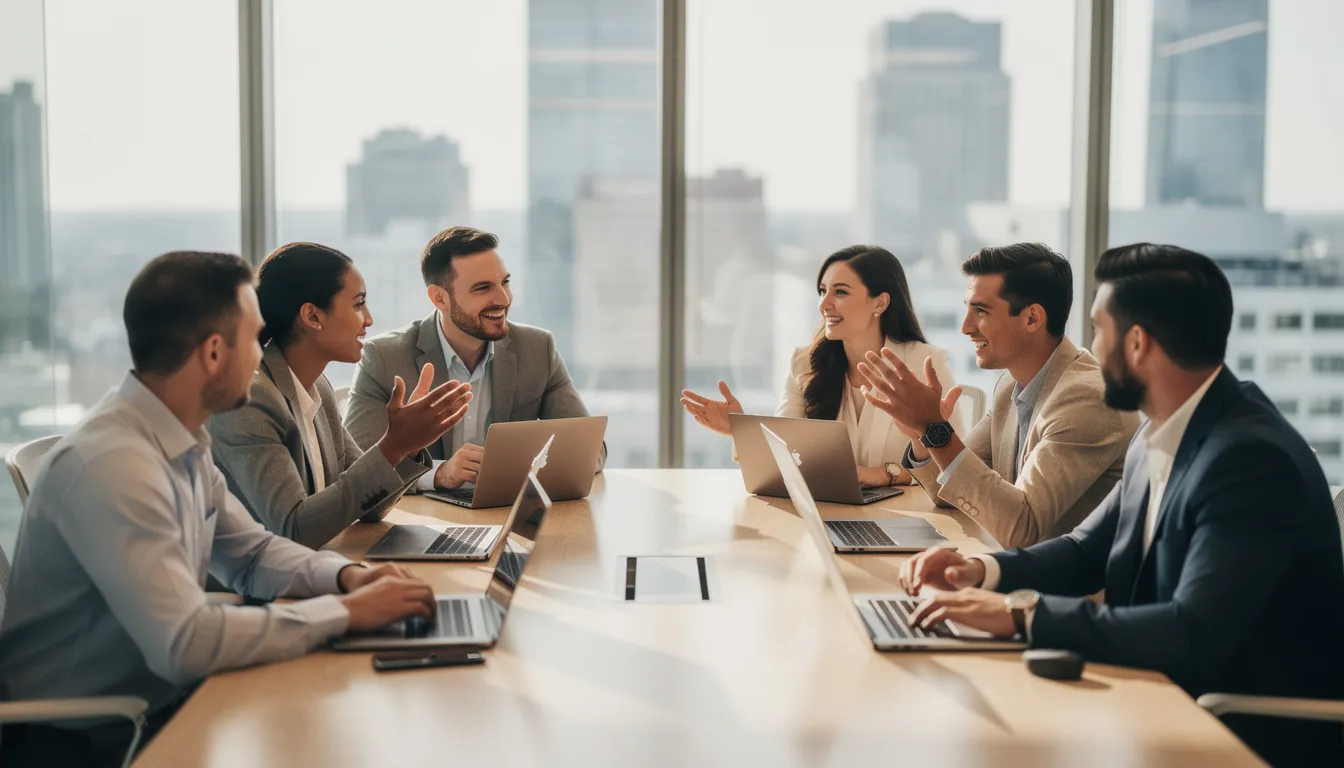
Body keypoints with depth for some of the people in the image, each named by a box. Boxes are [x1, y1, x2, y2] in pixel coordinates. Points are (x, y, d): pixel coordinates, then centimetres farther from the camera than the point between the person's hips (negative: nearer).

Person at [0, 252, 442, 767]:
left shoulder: (182, 438, 1)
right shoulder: (111, 463, -27)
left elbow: (251, 552, 13)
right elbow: (184, 643, -32)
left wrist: (345, 575, -6)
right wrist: (346, 612, -24)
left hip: (160, 701, 8)